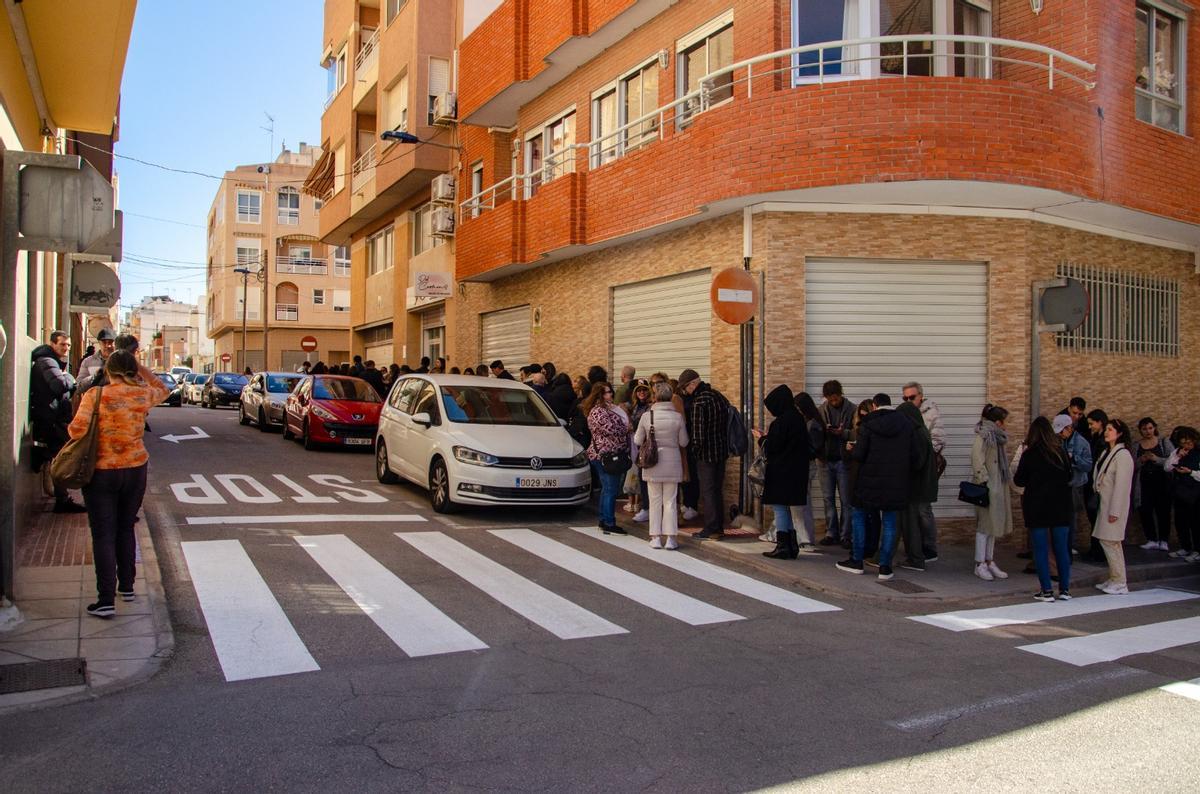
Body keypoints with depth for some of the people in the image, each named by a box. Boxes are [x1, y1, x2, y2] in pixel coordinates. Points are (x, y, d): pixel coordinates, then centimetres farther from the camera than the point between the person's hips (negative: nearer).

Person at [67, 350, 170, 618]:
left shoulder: (94, 396, -12)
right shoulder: (143, 395, -2)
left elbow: (77, 430, -16)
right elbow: (163, 390, 19)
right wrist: (142, 370, 12)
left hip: (101, 472, -3)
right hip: (135, 470, 3)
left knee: (103, 535, 0)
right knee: (125, 529, 19)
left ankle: (106, 600, -2)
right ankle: (127, 586, 27)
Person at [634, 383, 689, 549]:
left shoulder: (647, 416, -8)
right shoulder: (677, 417, -8)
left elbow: (638, 440, 1)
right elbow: (683, 442, -1)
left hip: (652, 464, 0)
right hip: (672, 463, 0)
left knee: (654, 501, 9)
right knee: (670, 501, 7)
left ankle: (656, 538, 11)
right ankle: (670, 538, 7)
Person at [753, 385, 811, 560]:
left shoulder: (781, 422, -18)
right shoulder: (798, 418, 9)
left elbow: (771, 448, -16)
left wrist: (761, 438, 2)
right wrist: (768, 436, 17)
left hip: (782, 471, -9)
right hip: (796, 471, 9)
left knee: (779, 507, -1)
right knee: (785, 507, 16)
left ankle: (783, 547, 1)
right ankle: (791, 545, 19)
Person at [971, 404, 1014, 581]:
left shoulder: (996, 437, 16)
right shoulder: (982, 437, -12)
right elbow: (978, 462, -18)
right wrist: (983, 483, -22)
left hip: (998, 488, 9)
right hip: (987, 489, -9)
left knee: (993, 525, 12)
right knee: (985, 525, -4)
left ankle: (990, 562, 18)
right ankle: (980, 565, 2)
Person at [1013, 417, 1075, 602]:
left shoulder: (1029, 454, -11)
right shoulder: (1061, 452, 0)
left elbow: (1019, 481, -5)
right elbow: (1069, 477, 13)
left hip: (1037, 507, -3)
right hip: (1061, 506, 3)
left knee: (1041, 549, 3)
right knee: (1062, 548, 10)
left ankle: (1046, 590, 3)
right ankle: (1065, 589, 15)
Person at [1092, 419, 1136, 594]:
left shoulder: (1123, 455, -14)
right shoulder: (1107, 453, 14)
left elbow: (1122, 485, -18)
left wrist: (1114, 511, -18)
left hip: (1114, 505, -9)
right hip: (1105, 502, 9)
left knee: (1110, 541, -6)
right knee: (1105, 540, 11)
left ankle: (1120, 583, 1)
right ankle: (1113, 580, 19)